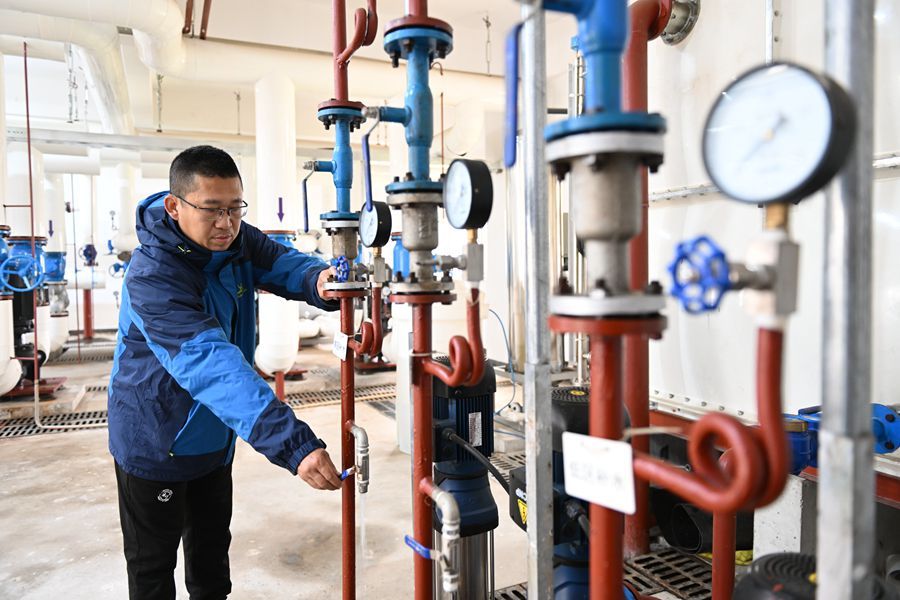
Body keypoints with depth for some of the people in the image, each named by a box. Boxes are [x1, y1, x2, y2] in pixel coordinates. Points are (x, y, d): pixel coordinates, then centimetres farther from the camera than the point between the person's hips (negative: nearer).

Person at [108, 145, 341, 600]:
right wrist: (293, 444, -55)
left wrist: (319, 279, -42)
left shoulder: (238, 240, -9)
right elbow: (211, 364, -45)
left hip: (214, 438, 6)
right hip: (156, 443, -6)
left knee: (212, 552, 24)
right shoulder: (151, 277, -33)